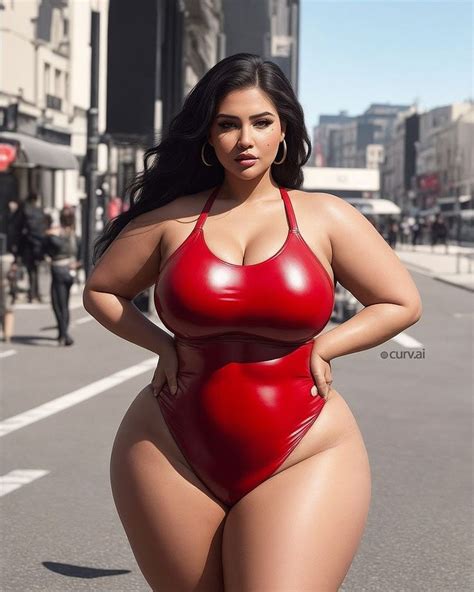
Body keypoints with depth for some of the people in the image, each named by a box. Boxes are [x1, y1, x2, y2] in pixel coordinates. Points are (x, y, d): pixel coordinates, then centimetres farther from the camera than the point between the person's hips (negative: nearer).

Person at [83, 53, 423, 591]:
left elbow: (402, 304, 8)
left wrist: (323, 346, -3)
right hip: (174, 460, 2)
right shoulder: (172, 219, 5)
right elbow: (99, 291, 16)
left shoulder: (325, 217, 3)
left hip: (301, 460, -1)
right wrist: (163, 346, 2)